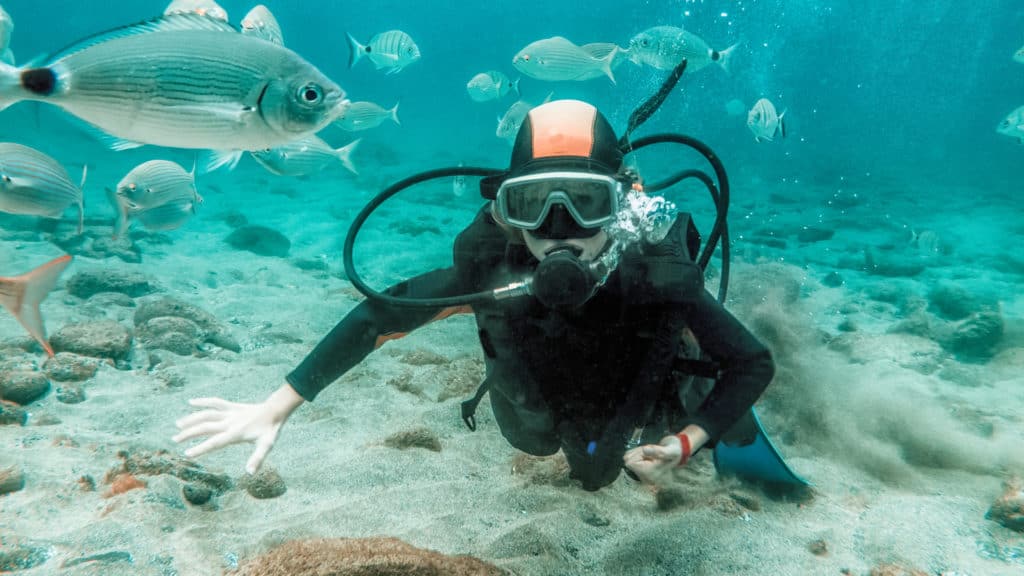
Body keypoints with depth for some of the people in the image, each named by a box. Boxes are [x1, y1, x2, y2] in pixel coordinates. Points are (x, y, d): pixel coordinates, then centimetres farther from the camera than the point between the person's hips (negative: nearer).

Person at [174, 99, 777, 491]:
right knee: (531, 437, 36)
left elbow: (757, 362, -27)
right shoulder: (493, 271, -40)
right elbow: (377, 317, -28)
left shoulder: (660, 277, -42)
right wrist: (274, 409, -28)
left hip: (644, 425, -1)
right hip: (541, 422, 1)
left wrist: (685, 444, -39)